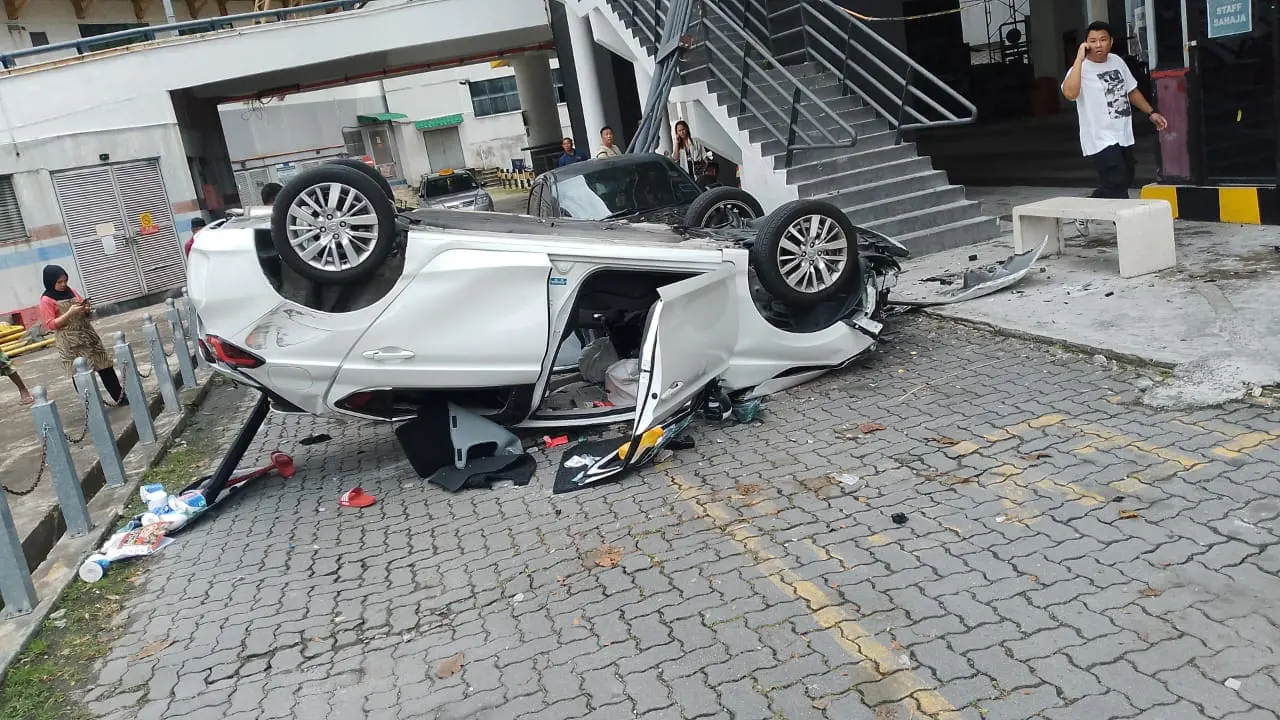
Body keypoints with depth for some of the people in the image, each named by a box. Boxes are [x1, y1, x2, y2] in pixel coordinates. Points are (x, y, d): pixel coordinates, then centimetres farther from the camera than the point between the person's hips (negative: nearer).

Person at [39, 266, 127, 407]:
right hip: (70, 342, -6)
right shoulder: (46, 300, -7)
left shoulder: (71, 292, 10)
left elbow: (85, 313, 19)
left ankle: (120, 396, 12)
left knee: (104, 366, 5)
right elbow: (50, 325, -12)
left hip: (87, 334, 6)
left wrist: (87, 309, -4)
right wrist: (70, 313, -19)